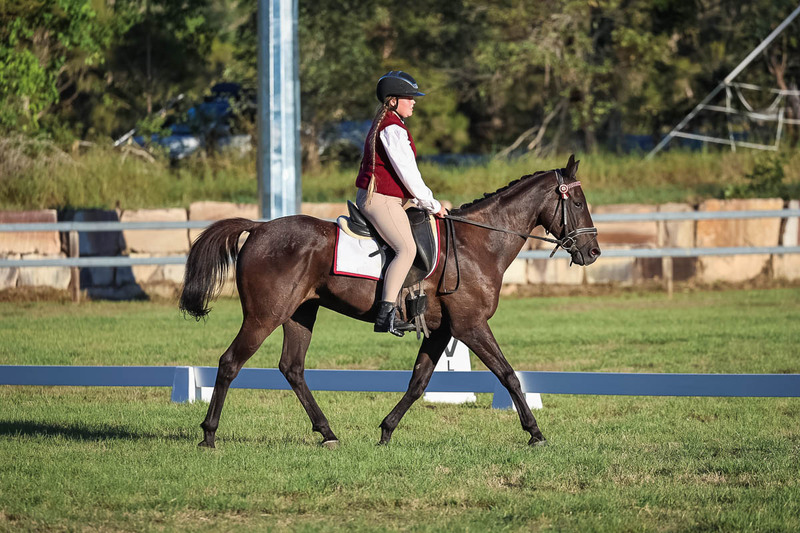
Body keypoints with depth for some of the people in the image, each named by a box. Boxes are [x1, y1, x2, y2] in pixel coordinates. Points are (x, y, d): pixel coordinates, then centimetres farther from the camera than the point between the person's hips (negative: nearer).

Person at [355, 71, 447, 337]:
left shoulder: (383, 125, 21)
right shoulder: (392, 128, -13)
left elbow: (405, 173, 25)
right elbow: (407, 173, -15)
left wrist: (422, 202, 19)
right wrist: (431, 204, -7)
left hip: (369, 198, 11)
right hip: (381, 200, -11)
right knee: (407, 248, -20)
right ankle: (386, 313, -30)